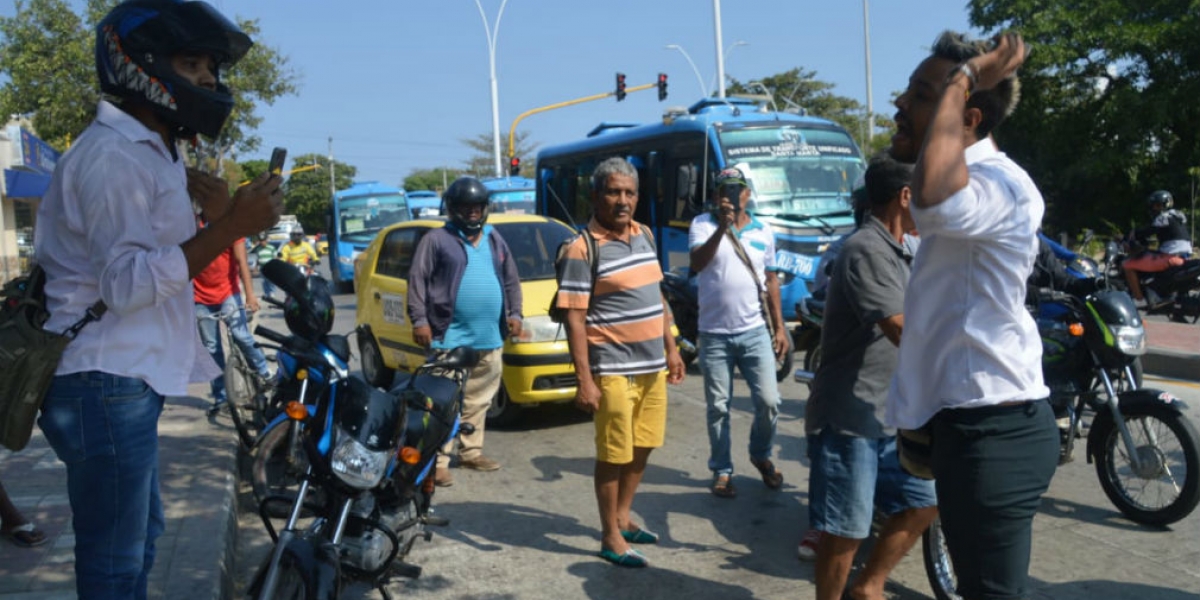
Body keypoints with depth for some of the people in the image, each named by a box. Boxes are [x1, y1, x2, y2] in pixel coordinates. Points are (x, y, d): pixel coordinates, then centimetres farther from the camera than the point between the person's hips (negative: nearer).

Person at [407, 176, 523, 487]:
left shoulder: (495, 239, 17)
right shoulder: (437, 240, -1)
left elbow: (511, 281, 21)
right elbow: (417, 282, -6)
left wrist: (514, 313, 11)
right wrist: (419, 320, -14)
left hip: (490, 337, 6)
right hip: (450, 337, -6)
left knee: (478, 401, 14)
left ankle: (471, 452, 27)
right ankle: (438, 462, -4)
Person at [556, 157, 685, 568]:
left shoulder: (644, 235, 8)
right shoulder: (582, 249, -15)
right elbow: (575, 319, -17)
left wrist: (670, 349, 15)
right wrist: (584, 380, -20)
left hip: (653, 366, 7)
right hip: (614, 370, -7)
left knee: (641, 449, 17)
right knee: (614, 455, 4)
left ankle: (623, 517, 35)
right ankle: (611, 538, 18)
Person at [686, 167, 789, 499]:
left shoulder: (764, 231, 9)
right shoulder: (703, 224, -3)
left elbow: (771, 279, 16)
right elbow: (697, 264, -20)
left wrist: (780, 326, 11)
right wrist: (722, 227, -32)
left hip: (755, 332, 2)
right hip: (714, 334, -2)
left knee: (769, 402, 0)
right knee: (718, 408, 6)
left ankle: (761, 455, 27)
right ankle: (722, 471, 22)